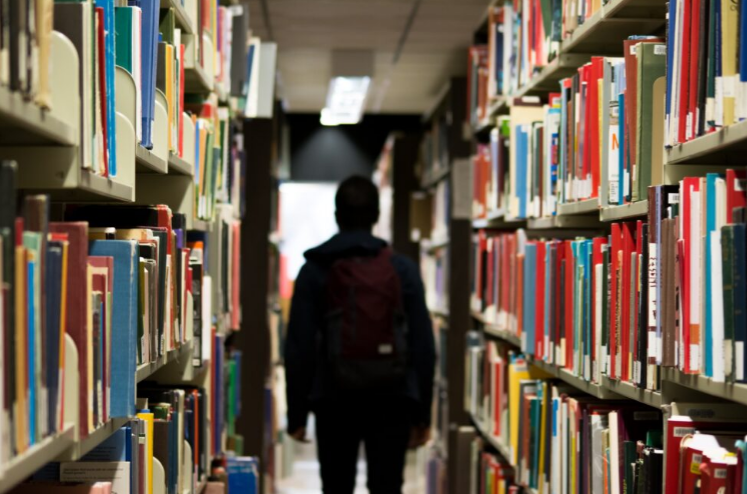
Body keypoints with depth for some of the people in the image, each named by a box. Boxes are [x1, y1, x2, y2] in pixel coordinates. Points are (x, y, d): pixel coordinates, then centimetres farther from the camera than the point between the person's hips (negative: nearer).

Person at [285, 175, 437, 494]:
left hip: (335, 399, 0)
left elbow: (299, 347, -3)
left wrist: (297, 413, 4)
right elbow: (423, 345, 0)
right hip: (391, 399, 0)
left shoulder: (315, 271, 1)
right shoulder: (402, 269, 2)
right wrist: (422, 413, 6)